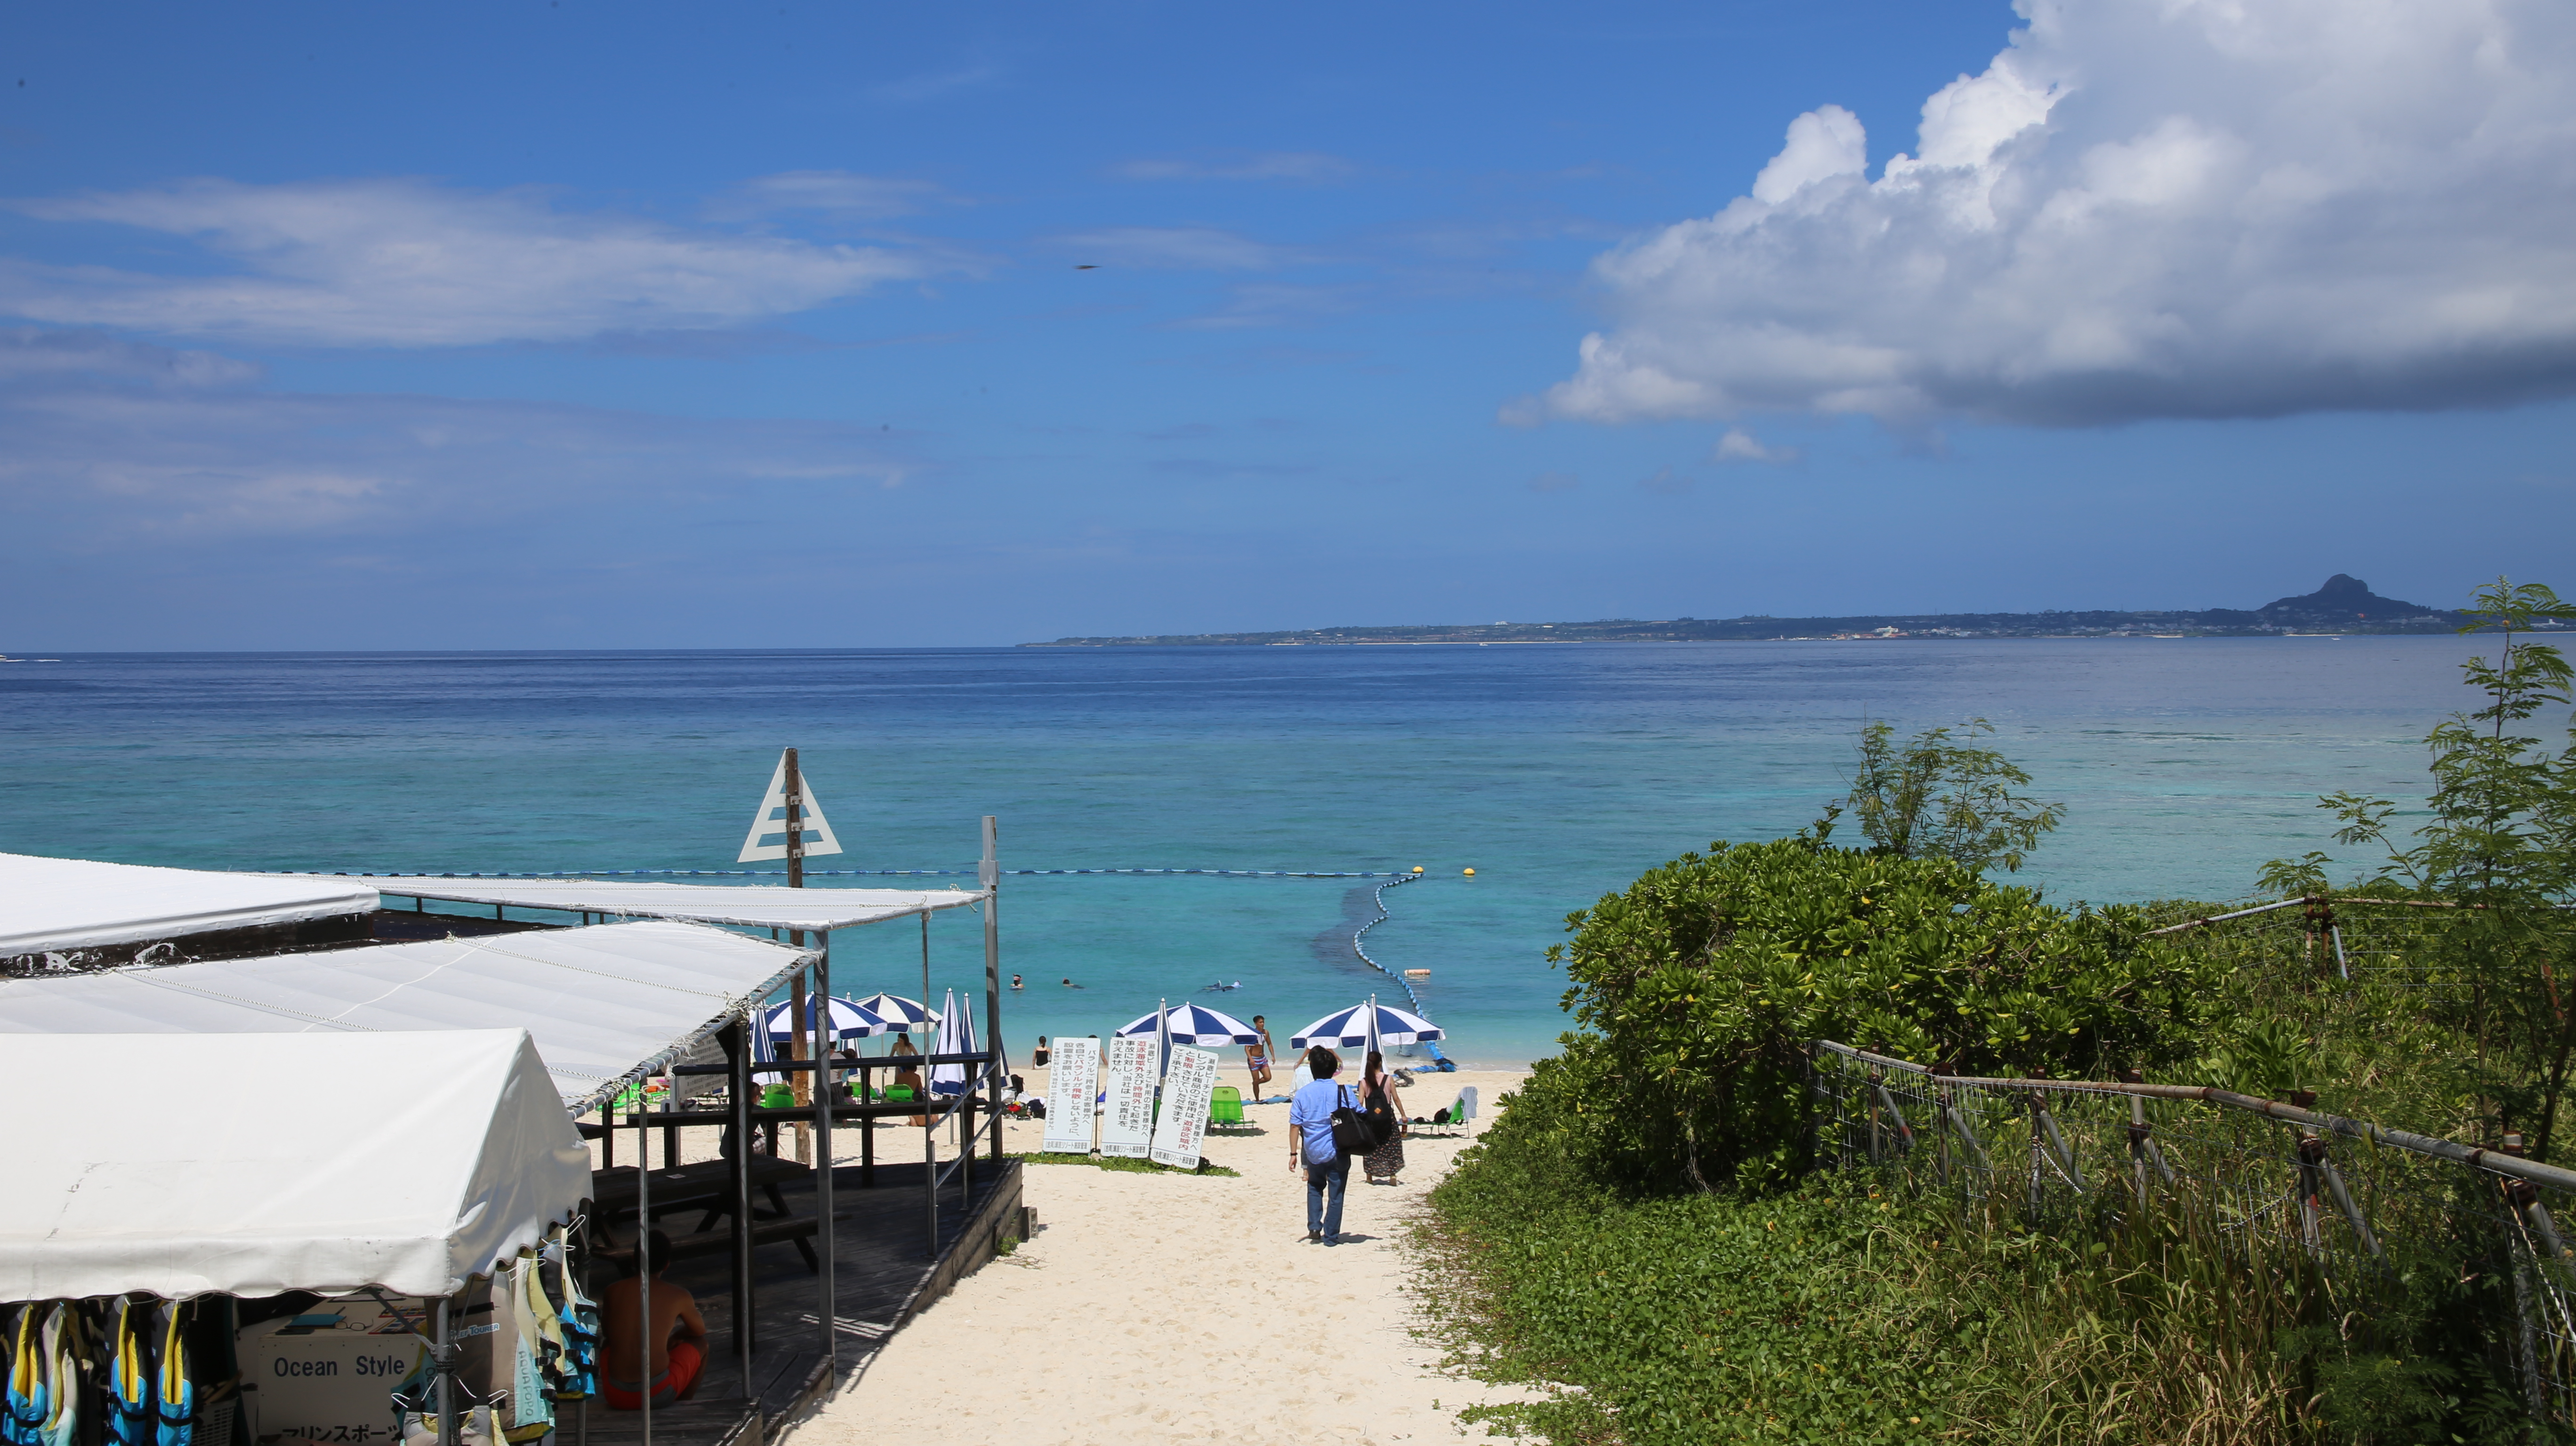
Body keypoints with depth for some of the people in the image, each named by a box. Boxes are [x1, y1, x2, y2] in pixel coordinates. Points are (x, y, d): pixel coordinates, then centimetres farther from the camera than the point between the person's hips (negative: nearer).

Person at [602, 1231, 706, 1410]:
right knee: (700, 1344, 25)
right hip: (658, 1395, -3)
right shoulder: (678, 1295, 1)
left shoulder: (613, 1291, 4)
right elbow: (700, 1330, 21)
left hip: (617, 1397, 3)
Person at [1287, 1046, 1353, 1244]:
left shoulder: (1303, 1093, -4)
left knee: (1315, 1187, 24)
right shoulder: (1343, 1092, -6)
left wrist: (1293, 1153, -1)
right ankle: (1331, 1236, 11)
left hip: (1313, 1152, 2)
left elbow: (1295, 1125, -5)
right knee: (1336, 1194, 8)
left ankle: (1314, 1227, 13)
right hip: (1338, 1152, -2)